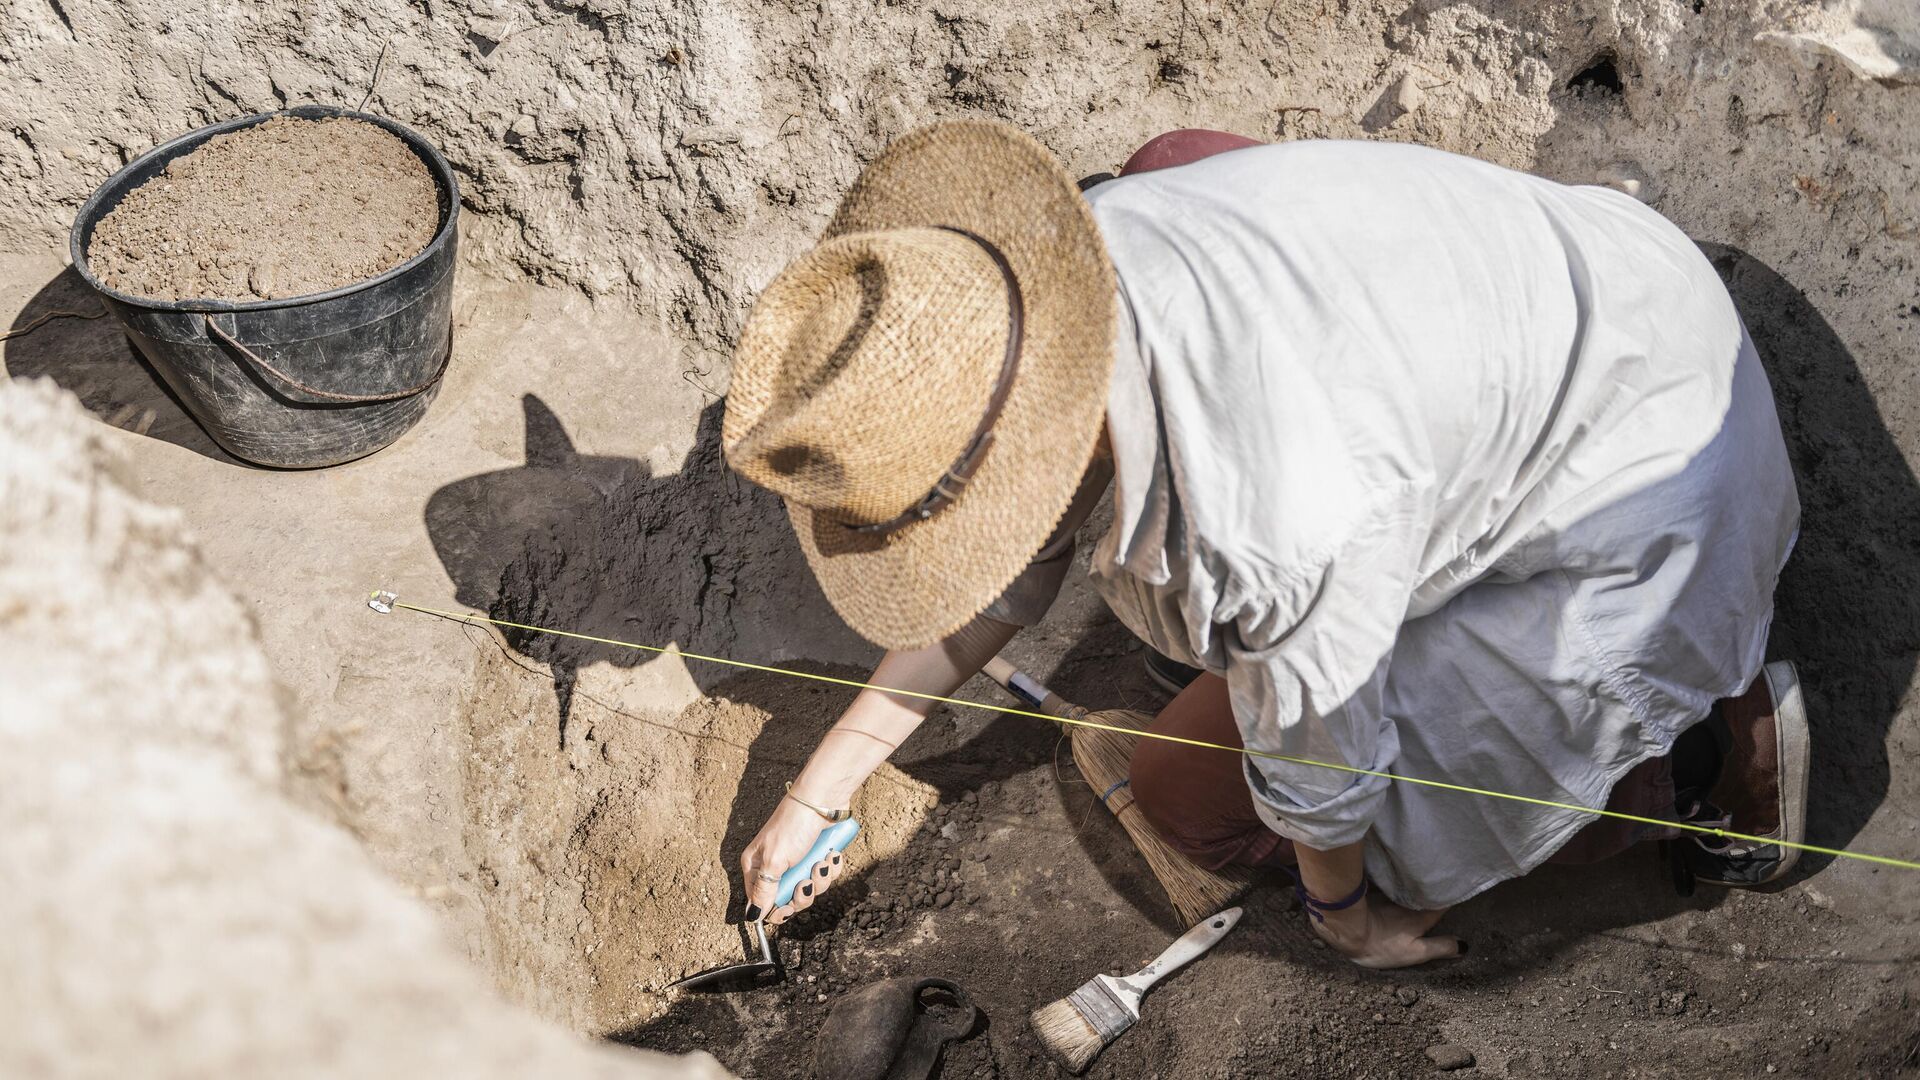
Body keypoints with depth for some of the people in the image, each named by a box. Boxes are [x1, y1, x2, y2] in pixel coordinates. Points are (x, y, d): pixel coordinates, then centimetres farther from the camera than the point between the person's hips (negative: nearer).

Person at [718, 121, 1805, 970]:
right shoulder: (1044, 265, -15)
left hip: (1628, 516, -7)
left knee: (1194, 797, 2)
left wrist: (1342, 905, 5)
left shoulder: (1275, 526, -41)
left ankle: (1703, 753, 4)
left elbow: (1317, 757, -18)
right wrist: (816, 793, 7)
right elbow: (1008, 577, 0)